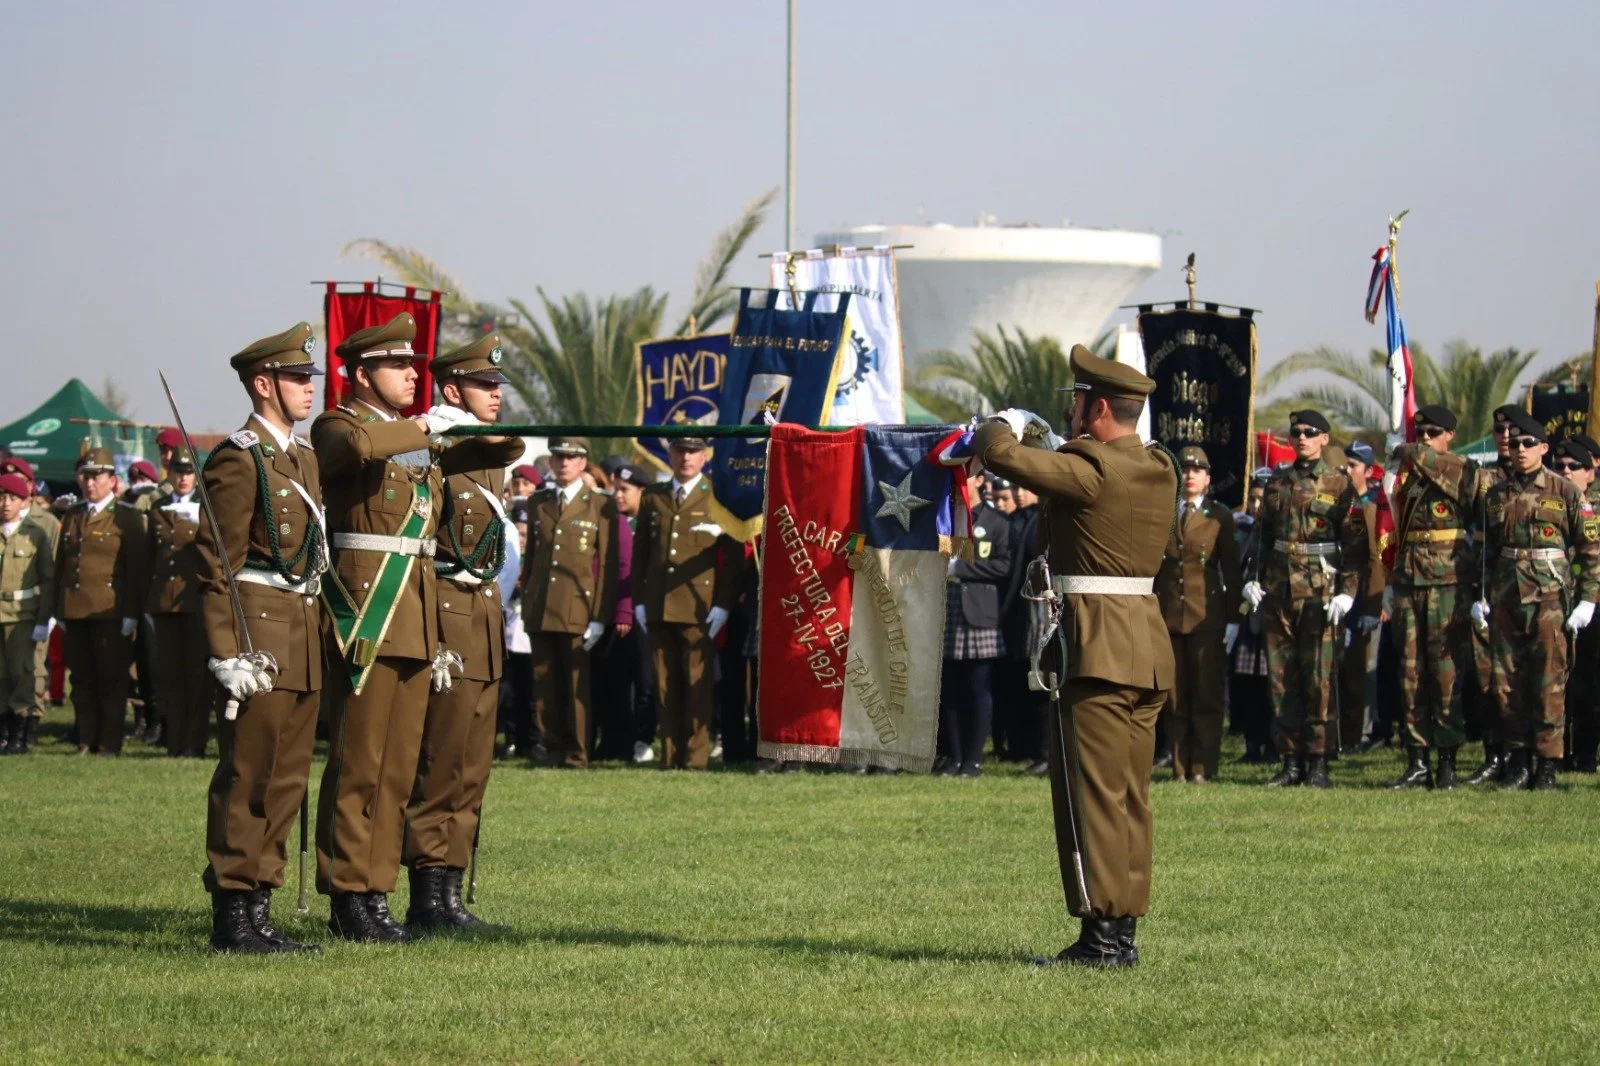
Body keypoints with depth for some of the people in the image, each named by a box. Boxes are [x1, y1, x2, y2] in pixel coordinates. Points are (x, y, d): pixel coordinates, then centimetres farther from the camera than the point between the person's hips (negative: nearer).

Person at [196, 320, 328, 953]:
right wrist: (228, 655, -19)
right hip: (259, 638, -9)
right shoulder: (239, 460, -10)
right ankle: (233, 918, -2)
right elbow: (215, 566, -14)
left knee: (286, 782, 10)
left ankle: (258, 911, 14)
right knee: (247, 781, -6)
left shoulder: (303, 457, 17)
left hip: (303, 642, 9)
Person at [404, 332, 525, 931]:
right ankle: (428, 898, -4)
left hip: (484, 617, 9)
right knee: (440, 763, -7)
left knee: (472, 767, 10)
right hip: (446, 614, -9)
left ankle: (449, 892, 15)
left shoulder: (490, 454, 14)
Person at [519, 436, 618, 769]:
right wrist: (526, 606, 12)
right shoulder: (537, 504, 15)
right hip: (541, 612, 4)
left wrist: (599, 617, -7)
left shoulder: (601, 506, 3)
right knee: (545, 685, 3)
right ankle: (554, 750, 10)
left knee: (577, 686, -2)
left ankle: (577, 755, 3)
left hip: (579, 611, -4)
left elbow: (608, 567, 0)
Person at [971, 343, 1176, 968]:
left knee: (1092, 792, -5)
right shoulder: (1160, 471, 10)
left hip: (1098, 647, -8)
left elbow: (999, 453, -18)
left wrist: (1004, 426, 3)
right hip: (1149, 643, 8)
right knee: (1130, 796, 11)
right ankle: (1124, 928, 14)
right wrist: (1051, 446, 22)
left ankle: (1101, 933, -7)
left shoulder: (1090, 469, -15)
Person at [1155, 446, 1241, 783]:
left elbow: (1231, 570, 4)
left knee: (1206, 695, -3)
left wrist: (1233, 619, -2)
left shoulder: (1219, 516, 5)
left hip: (1207, 616, -2)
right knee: (1175, 696, 3)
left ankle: (1203, 767, 1)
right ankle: (1180, 767, 7)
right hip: (1168, 615, 2)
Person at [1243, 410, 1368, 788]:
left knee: (1318, 679, -5)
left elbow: (1355, 543, -3)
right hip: (1278, 588, 5)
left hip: (1319, 590, -5)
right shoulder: (1277, 483, 14)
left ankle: (1318, 763, -1)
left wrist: (1347, 591, -11)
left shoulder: (1339, 484, 0)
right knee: (1281, 678, 4)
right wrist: (1255, 579, 9)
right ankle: (1291, 761, 9)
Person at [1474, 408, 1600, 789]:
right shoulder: (1496, 497, 12)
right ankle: (1518, 757, 13)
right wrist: (1480, 596, 9)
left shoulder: (1565, 493, 1)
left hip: (1550, 599, -4)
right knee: (1507, 682, 4)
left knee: (1549, 683, -5)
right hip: (1504, 598, 4)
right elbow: (1484, 550, 18)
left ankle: (1547, 763, 0)